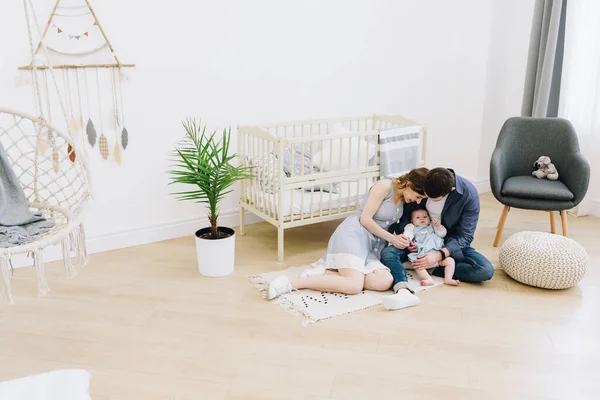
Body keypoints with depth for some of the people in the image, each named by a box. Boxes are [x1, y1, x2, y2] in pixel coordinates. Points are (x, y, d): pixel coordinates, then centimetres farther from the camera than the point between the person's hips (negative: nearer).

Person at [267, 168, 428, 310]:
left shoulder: (404, 196, 15)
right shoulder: (385, 186, -9)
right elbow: (365, 219, -11)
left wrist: (404, 239, 8)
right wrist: (392, 238, -6)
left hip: (371, 245, 8)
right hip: (354, 234, -8)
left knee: (385, 282, -21)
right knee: (354, 285, -29)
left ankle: (324, 272, -13)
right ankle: (290, 283, -26)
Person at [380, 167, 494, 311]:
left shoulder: (469, 194, -22)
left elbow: (465, 236, -20)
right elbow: (405, 211, 0)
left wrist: (440, 255, -34)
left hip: (451, 245, -1)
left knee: (486, 271, -27)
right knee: (388, 252, -27)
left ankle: (433, 269, -20)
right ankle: (403, 291, -52)